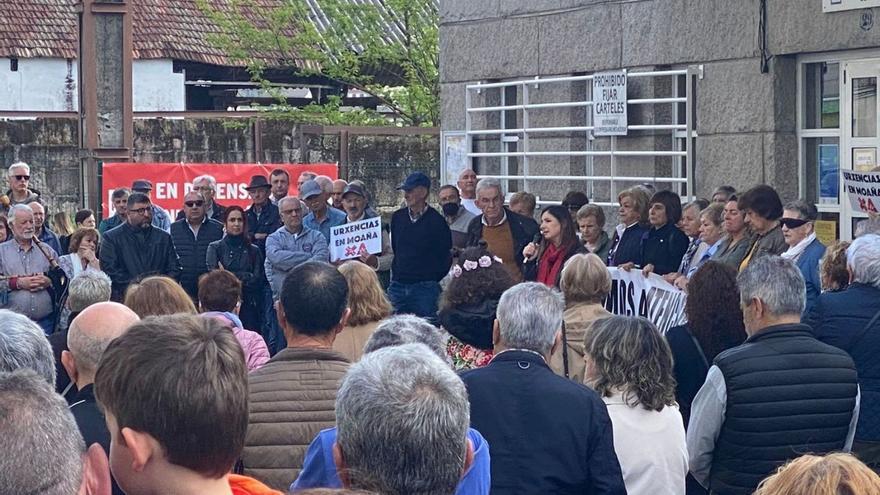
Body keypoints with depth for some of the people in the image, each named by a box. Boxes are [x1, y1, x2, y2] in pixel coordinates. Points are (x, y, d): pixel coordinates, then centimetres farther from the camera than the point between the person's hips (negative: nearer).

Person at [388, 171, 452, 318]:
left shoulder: (436, 221, -5)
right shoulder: (398, 217, 9)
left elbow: (445, 256, -1)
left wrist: (432, 279, 1)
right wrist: (396, 275, 11)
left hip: (425, 288, -4)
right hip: (398, 286, 5)